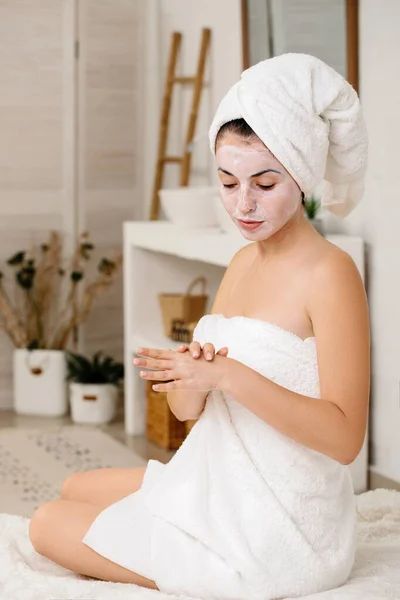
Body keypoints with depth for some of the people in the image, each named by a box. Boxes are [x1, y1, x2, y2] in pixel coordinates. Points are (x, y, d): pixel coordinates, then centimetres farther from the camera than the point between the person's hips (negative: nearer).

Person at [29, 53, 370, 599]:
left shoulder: (330, 274, -18)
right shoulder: (243, 262, 8)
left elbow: (344, 438, -25)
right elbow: (188, 406, 6)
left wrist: (229, 374, -32)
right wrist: (190, 372, -18)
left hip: (276, 530, -9)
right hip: (218, 488, 9)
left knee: (49, 528, 2)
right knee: (75, 491, 24)